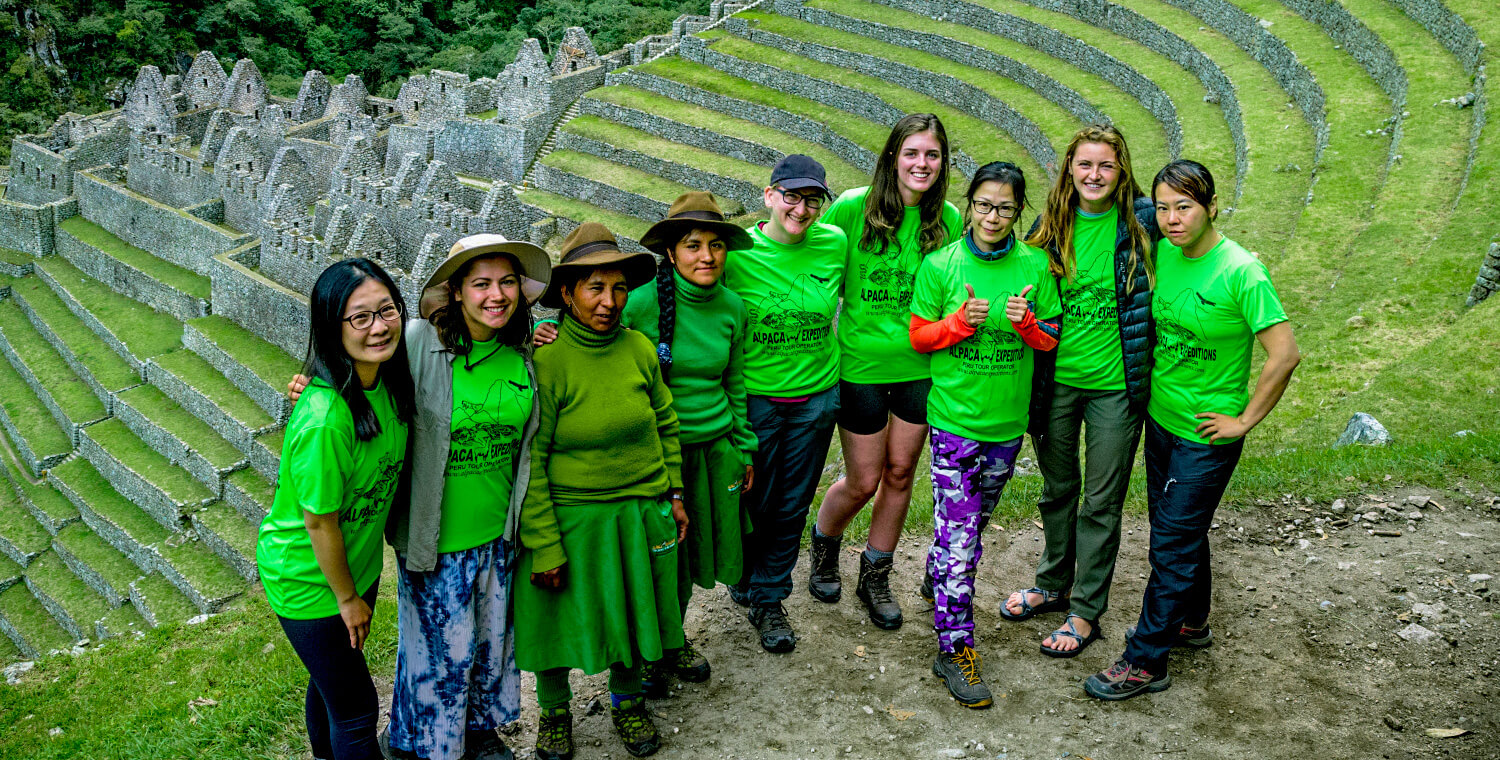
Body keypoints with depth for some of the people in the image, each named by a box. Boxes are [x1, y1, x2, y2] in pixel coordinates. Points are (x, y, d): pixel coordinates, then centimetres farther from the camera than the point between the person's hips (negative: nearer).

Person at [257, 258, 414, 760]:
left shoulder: (388, 376, -13)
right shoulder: (325, 420, -35)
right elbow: (320, 521, -25)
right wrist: (347, 597, -10)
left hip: (358, 562, 7)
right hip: (309, 578, -7)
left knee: (332, 677, 29)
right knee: (356, 708, 9)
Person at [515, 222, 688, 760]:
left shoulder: (639, 349, -4)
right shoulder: (545, 361, -17)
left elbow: (666, 424, 10)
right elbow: (529, 460, -15)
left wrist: (673, 493, 11)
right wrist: (543, 545, -15)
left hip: (639, 514, 4)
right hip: (569, 518, -3)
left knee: (630, 610, 18)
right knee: (561, 616, 13)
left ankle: (627, 700, 44)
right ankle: (554, 710, 40)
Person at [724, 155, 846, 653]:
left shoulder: (833, 243, -5)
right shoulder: (738, 252, -13)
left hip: (816, 397, 3)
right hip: (754, 398, -2)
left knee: (793, 505, 13)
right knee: (754, 501, 10)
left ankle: (769, 597, 32)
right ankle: (746, 581, 37)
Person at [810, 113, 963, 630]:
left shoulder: (949, 219, -1)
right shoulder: (853, 208, -10)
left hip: (920, 365, 3)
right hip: (861, 363, -3)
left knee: (900, 474, 12)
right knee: (863, 482, 5)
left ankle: (875, 578, 31)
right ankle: (823, 545, 38)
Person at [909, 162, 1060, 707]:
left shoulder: (1034, 266, 0)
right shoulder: (941, 265, -5)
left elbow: (1050, 339, 6)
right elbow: (919, 336, 0)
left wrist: (1027, 323, -16)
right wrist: (961, 321, -18)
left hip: (1008, 420, 3)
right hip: (955, 418, -3)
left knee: (975, 524, 19)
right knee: (957, 534, -6)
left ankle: (939, 581, 44)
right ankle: (955, 649, 1)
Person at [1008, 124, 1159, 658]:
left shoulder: (1143, 222, -8)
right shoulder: (1052, 225, 0)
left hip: (1115, 383, -3)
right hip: (1057, 378, 3)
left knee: (1101, 502, 7)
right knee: (1057, 489, 19)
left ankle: (1086, 613, 20)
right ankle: (1052, 586, 39)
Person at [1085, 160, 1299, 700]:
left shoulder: (1240, 272, -21)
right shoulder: (1164, 253, -2)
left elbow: (1285, 355, -23)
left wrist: (1245, 420, -17)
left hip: (1207, 433, -7)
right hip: (1161, 417, 7)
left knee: (1173, 543, -1)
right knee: (1177, 529, 21)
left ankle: (1145, 661, 9)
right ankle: (1189, 622, 42)